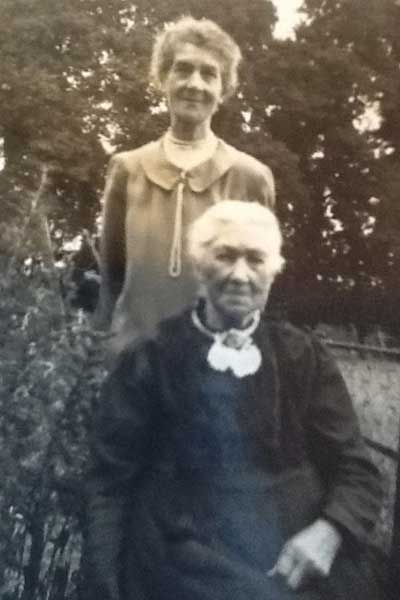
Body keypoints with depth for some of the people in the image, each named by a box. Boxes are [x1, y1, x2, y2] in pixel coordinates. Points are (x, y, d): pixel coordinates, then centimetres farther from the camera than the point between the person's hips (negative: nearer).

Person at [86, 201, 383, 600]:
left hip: (302, 567, 3)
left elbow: (356, 470, 8)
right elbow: (111, 482, 4)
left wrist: (329, 531, -11)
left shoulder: (305, 357, 9)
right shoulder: (150, 360, 3)